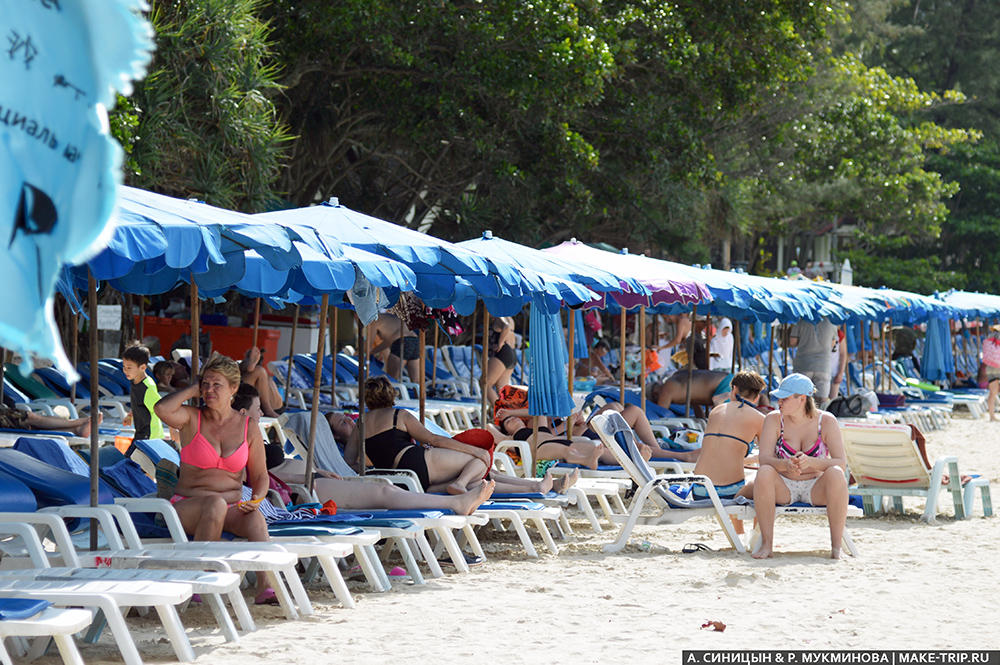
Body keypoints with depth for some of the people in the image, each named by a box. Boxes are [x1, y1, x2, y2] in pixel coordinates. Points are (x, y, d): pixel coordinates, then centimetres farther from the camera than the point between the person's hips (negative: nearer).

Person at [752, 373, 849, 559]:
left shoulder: (826, 421, -8)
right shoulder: (773, 420, -5)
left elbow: (841, 463, -17)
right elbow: (764, 459, -15)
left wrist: (811, 462, -36)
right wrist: (785, 465, -38)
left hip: (816, 488, -1)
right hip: (784, 488, 1)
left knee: (835, 474, -32)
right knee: (764, 473, -31)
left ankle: (836, 545, -26)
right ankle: (767, 543, -27)